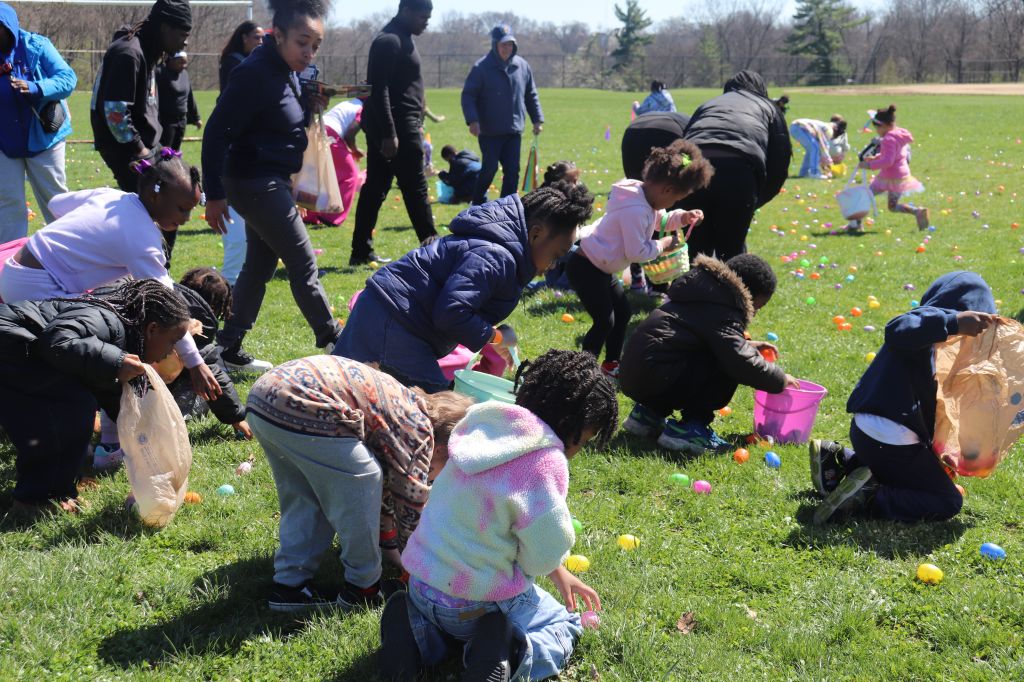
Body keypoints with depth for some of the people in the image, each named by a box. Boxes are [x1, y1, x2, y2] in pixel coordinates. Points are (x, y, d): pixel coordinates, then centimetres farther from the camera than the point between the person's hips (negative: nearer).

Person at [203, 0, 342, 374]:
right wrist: (215, 195, -22)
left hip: (271, 182, 10)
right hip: (256, 183, -10)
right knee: (304, 266, 0)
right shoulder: (254, 74, -21)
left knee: (259, 267, 14)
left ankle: (228, 347, 21)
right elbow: (217, 133, -22)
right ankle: (334, 342, 12)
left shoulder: (286, 71, 7)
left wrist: (310, 106, 3)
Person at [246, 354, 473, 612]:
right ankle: (362, 586, 16)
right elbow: (411, 513, 8)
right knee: (363, 480, 6)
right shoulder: (420, 433, 2)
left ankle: (289, 584, 23)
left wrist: (391, 548, 47)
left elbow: (386, 492, 39)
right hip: (301, 409, -10)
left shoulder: (406, 409, 28)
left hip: (263, 392, 10)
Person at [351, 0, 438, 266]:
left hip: (395, 126, 10)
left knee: (375, 189, 9)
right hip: (397, 126, -10)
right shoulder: (389, 41, -13)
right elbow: (380, 90, -21)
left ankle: (361, 251, 11)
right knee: (415, 187, -4)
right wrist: (389, 134, -25)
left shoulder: (400, 39, 19)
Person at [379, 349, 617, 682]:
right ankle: (512, 654, -10)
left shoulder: (488, 430, 2)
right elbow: (545, 552, -18)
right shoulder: (546, 461, -23)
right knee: (565, 625, 20)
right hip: (478, 604, -6)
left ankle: (418, 634, 7)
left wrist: (559, 574, 20)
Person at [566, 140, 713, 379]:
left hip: (598, 268, 11)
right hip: (585, 267, -11)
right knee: (604, 321, -11)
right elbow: (636, 252, -26)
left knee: (623, 312, 18)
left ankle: (611, 363, 30)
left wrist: (682, 218, 2)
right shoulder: (636, 211, -28)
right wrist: (662, 245, -12)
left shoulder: (645, 197, 3)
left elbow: (660, 220, 21)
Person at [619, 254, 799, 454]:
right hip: (651, 379, -10)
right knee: (726, 370, -11)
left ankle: (648, 413, 16)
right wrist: (780, 380, -4)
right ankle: (690, 428, -9)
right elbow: (742, 362, -19)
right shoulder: (723, 314, -11)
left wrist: (747, 344, 24)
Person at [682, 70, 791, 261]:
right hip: (739, 172, -2)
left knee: (697, 251, 14)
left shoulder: (707, 105, 37)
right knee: (731, 252, 12)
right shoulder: (769, 108, 31)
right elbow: (779, 165, 20)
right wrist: (754, 202, 28)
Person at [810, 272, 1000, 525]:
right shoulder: (928, 318, -14)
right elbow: (897, 332, -39)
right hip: (890, 443, -10)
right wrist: (953, 322, -43)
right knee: (948, 503, -1)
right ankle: (867, 499, -15)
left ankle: (838, 460, 13)